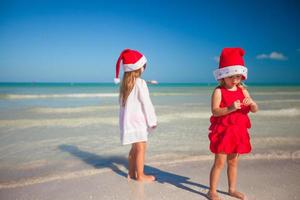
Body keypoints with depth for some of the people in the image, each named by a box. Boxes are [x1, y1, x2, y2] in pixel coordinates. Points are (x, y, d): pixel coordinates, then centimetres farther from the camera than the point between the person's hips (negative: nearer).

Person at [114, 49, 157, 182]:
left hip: (129, 119, 8)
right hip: (138, 120, -8)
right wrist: (152, 120, -7)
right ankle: (140, 175, 12)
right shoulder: (140, 83, -15)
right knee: (141, 148, 3)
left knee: (134, 148, 18)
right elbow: (146, 103, -14)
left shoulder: (125, 83, 7)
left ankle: (131, 173, 27)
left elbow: (121, 101, 12)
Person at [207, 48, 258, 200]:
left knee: (233, 162, 17)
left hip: (238, 131, 5)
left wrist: (252, 103, -19)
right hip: (222, 130, -5)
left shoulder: (242, 90, 4)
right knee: (219, 162, -1)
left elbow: (255, 110, 3)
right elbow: (214, 111, -20)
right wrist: (230, 108, -33)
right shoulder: (219, 91, -12)